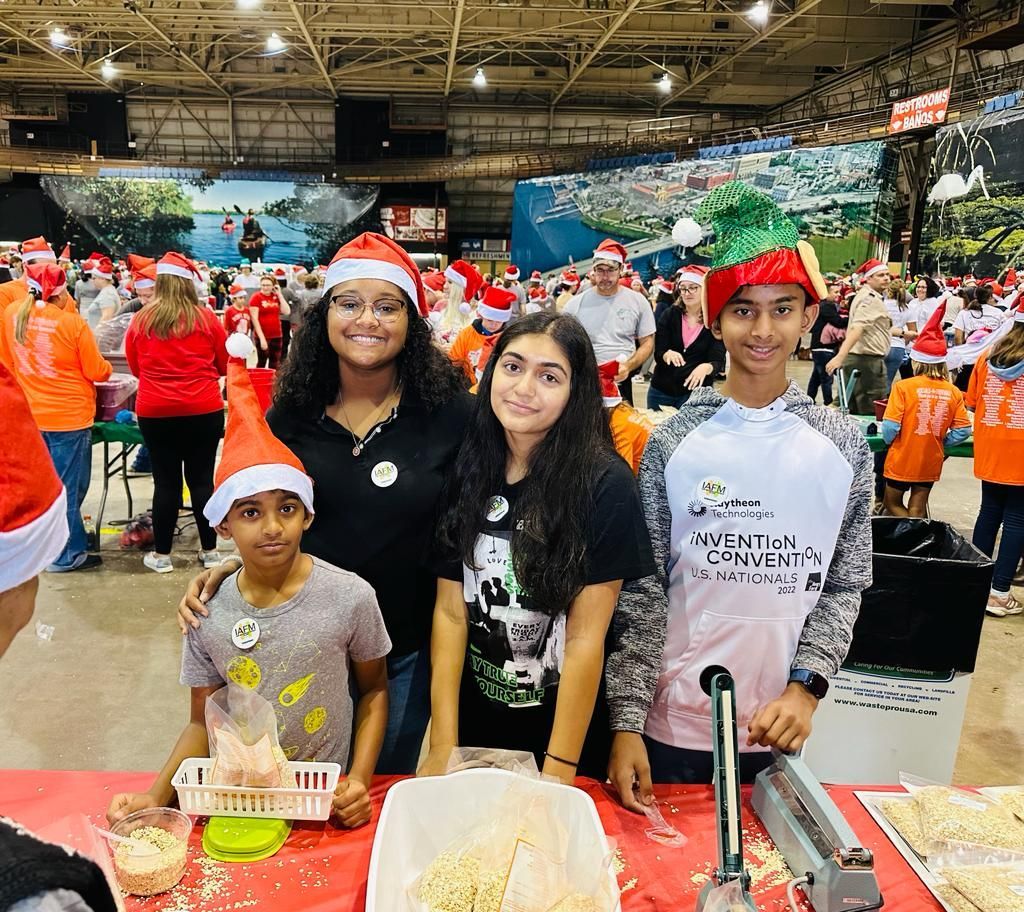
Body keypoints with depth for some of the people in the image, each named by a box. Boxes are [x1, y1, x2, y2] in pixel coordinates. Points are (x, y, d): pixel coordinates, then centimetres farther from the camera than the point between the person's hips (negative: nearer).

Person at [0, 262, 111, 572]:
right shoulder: (72, 322, -18)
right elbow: (97, 372, -10)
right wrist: (108, 367, 13)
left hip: (29, 415, 6)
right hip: (68, 416, -6)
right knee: (67, 487, 4)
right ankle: (67, 555, 13)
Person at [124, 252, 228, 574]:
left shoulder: (141, 320, 1)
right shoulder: (206, 318, -3)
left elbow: (135, 368, 13)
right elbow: (225, 365, 8)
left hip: (155, 411, 1)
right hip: (204, 410, 0)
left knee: (166, 482, 7)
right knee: (202, 479, 7)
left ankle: (161, 554, 16)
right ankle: (209, 550, 16)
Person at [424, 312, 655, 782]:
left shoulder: (604, 483, -18)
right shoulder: (467, 472, -6)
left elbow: (586, 637, -18)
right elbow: (450, 610, -7)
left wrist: (559, 770, -18)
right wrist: (442, 747, -12)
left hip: (562, 725, -3)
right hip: (471, 719, 4)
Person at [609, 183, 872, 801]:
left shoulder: (842, 445, -3)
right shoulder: (674, 442, -8)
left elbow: (846, 586, 3)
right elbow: (642, 593, -7)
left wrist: (806, 686, -10)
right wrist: (626, 720, -10)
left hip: (779, 728, 2)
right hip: (671, 726, -1)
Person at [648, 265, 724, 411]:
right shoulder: (670, 315, -1)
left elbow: (718, 361, -12)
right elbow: (658, 353, -5)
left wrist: (706, 367, -35)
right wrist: (668, 354, -28)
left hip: (695, 392, -2)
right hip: (661, 390, 3)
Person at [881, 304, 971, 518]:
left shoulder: (903, 387, -16)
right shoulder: (953, 392, -6)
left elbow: (890, 427, -19)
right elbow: (963, 430, -6)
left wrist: (890, 441, 2)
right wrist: (941, 442, 9)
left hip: (902, 460, -3)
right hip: (931, 461, 3)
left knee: (893, 504, 16)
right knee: (917, 510, 14)